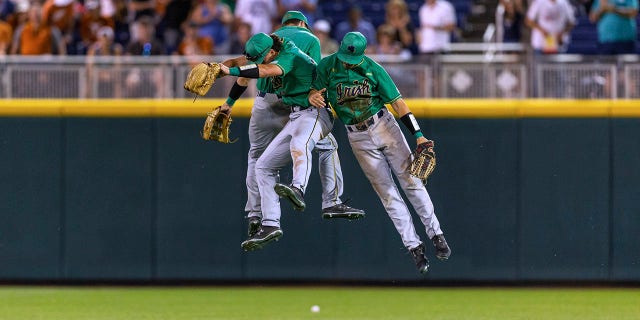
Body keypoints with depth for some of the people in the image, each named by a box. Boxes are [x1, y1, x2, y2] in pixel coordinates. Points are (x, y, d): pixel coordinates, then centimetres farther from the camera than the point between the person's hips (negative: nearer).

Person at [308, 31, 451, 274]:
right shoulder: (327, 66, -5)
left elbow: (397, 102, -7)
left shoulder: (373, 69, -8)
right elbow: (314, 91, -1)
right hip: (357, 138, 1)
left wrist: (419, 135, -13)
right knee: (387, 193, 0)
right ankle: (414, 247, 1)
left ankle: (436, 235, 6)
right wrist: (313, 97, -28)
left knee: (410, 181, -3)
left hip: (384, 126, -1)